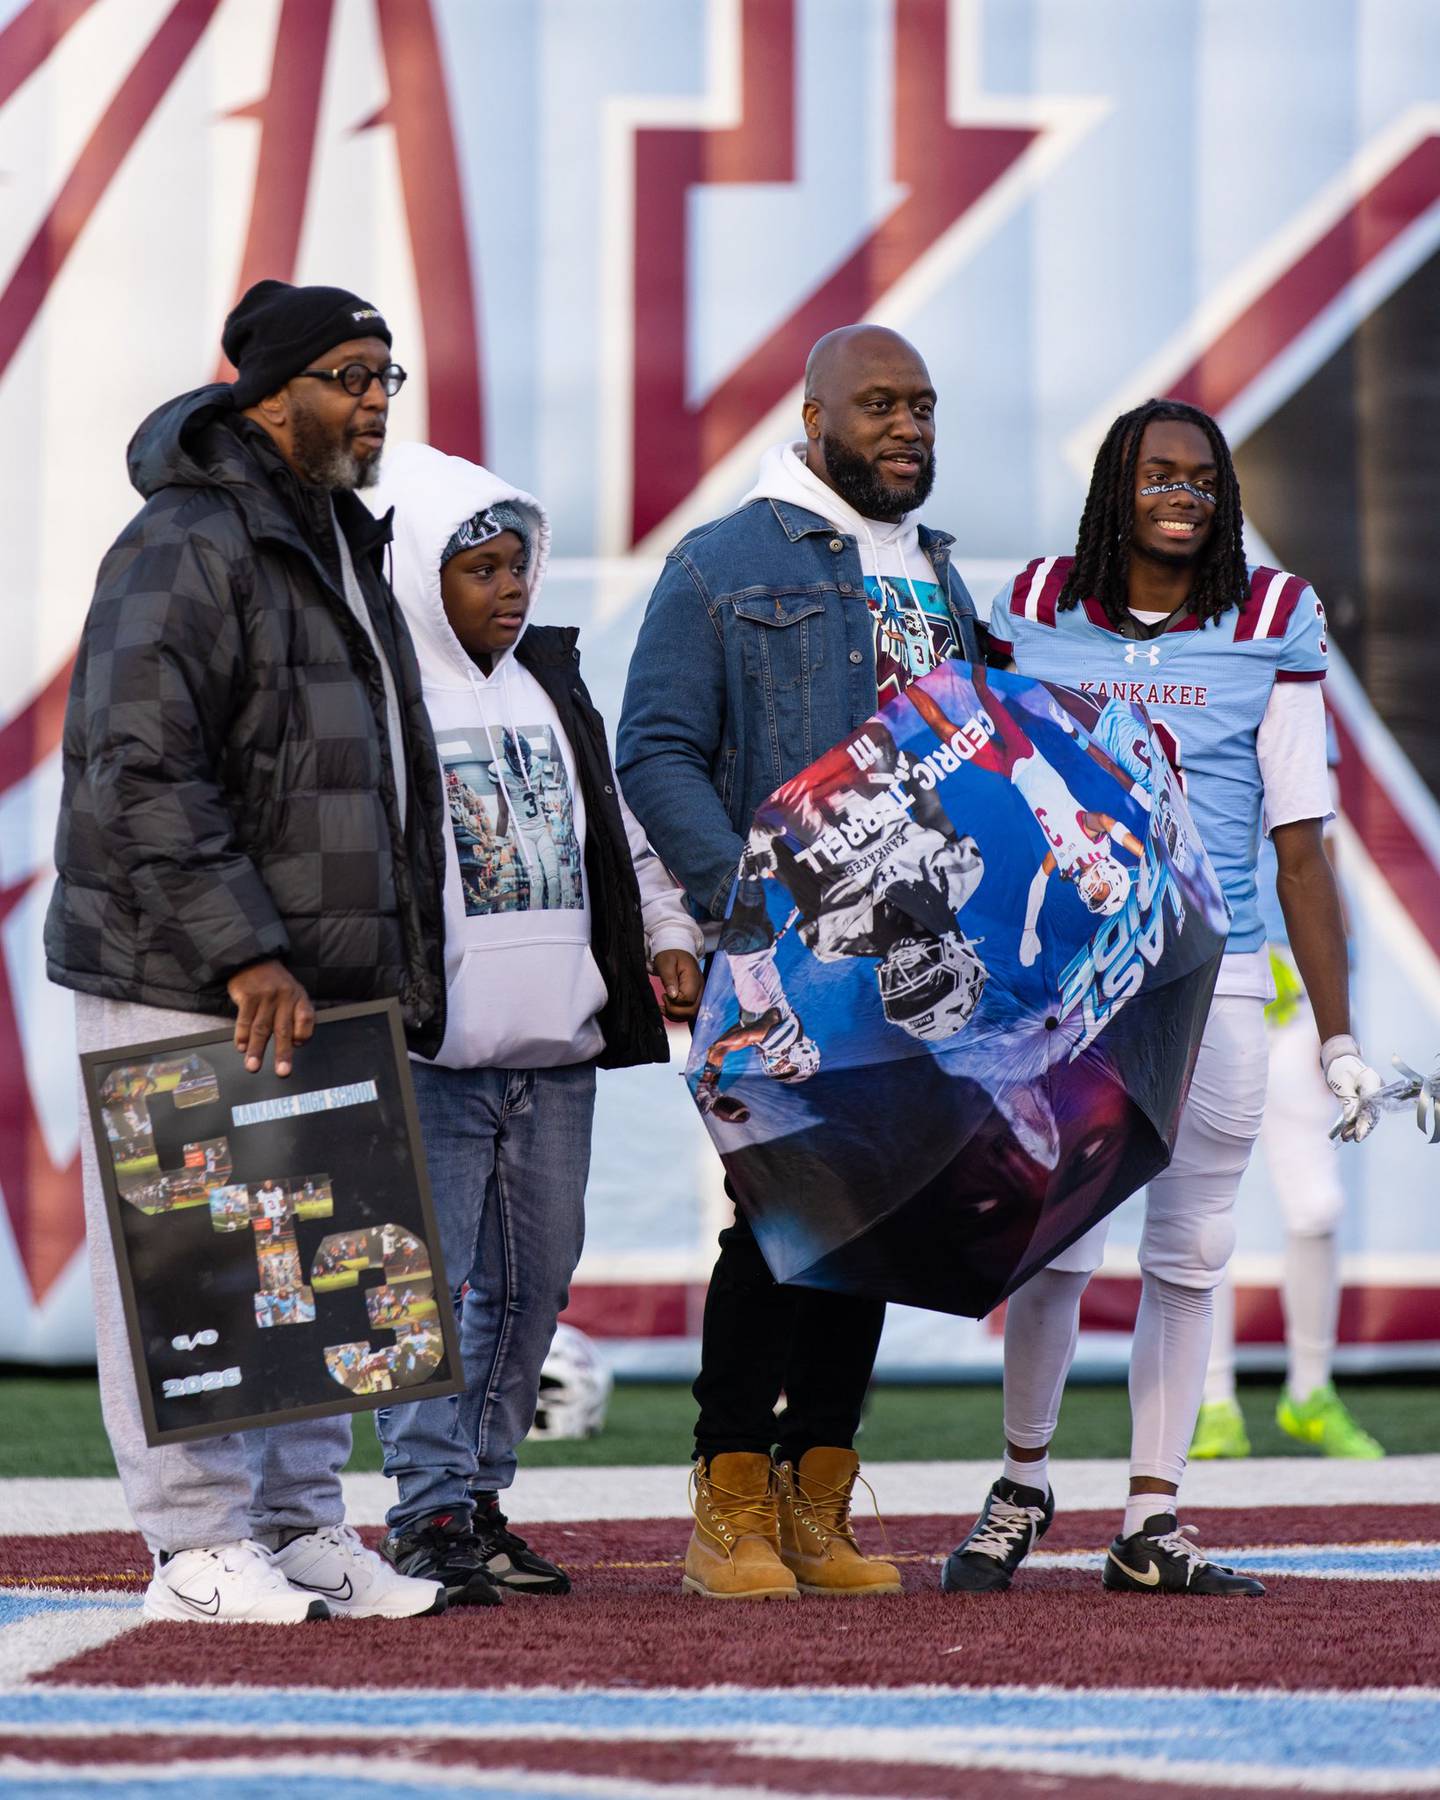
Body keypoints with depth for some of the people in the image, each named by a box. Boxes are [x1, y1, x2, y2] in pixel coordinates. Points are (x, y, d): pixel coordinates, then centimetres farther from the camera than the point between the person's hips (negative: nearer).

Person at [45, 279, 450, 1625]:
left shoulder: (343, 548, 18)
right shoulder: (185, 549, -13)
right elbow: (142, 774, -20)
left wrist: (396, 975, 20)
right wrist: (242, 952, -24)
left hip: (313, 989, 9)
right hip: (178, 992, -9)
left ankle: (302, 1527, 18)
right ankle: (199, 1548, -2)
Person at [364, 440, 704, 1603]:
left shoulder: (551, 685, 16)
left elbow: (616, 823, 24)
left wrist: (668, 936, 14)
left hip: (558, 1047, 7)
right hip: (433, 1052, -7)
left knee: (534, 1277, 10)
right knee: (430, 1277, -8)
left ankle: (482, 1494, 18)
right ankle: (429, 1511, -5)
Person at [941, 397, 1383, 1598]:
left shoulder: (1269, 631, 3)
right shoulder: (1037, 616, 6)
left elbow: (1301, 848, 3)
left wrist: (1338, 1035, 0)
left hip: (1214, 984, 0)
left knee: (1190, 1252, 3)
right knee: (1056, 1247, -5)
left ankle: (1153, 1523, 11)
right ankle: (1024, 1486, 17)